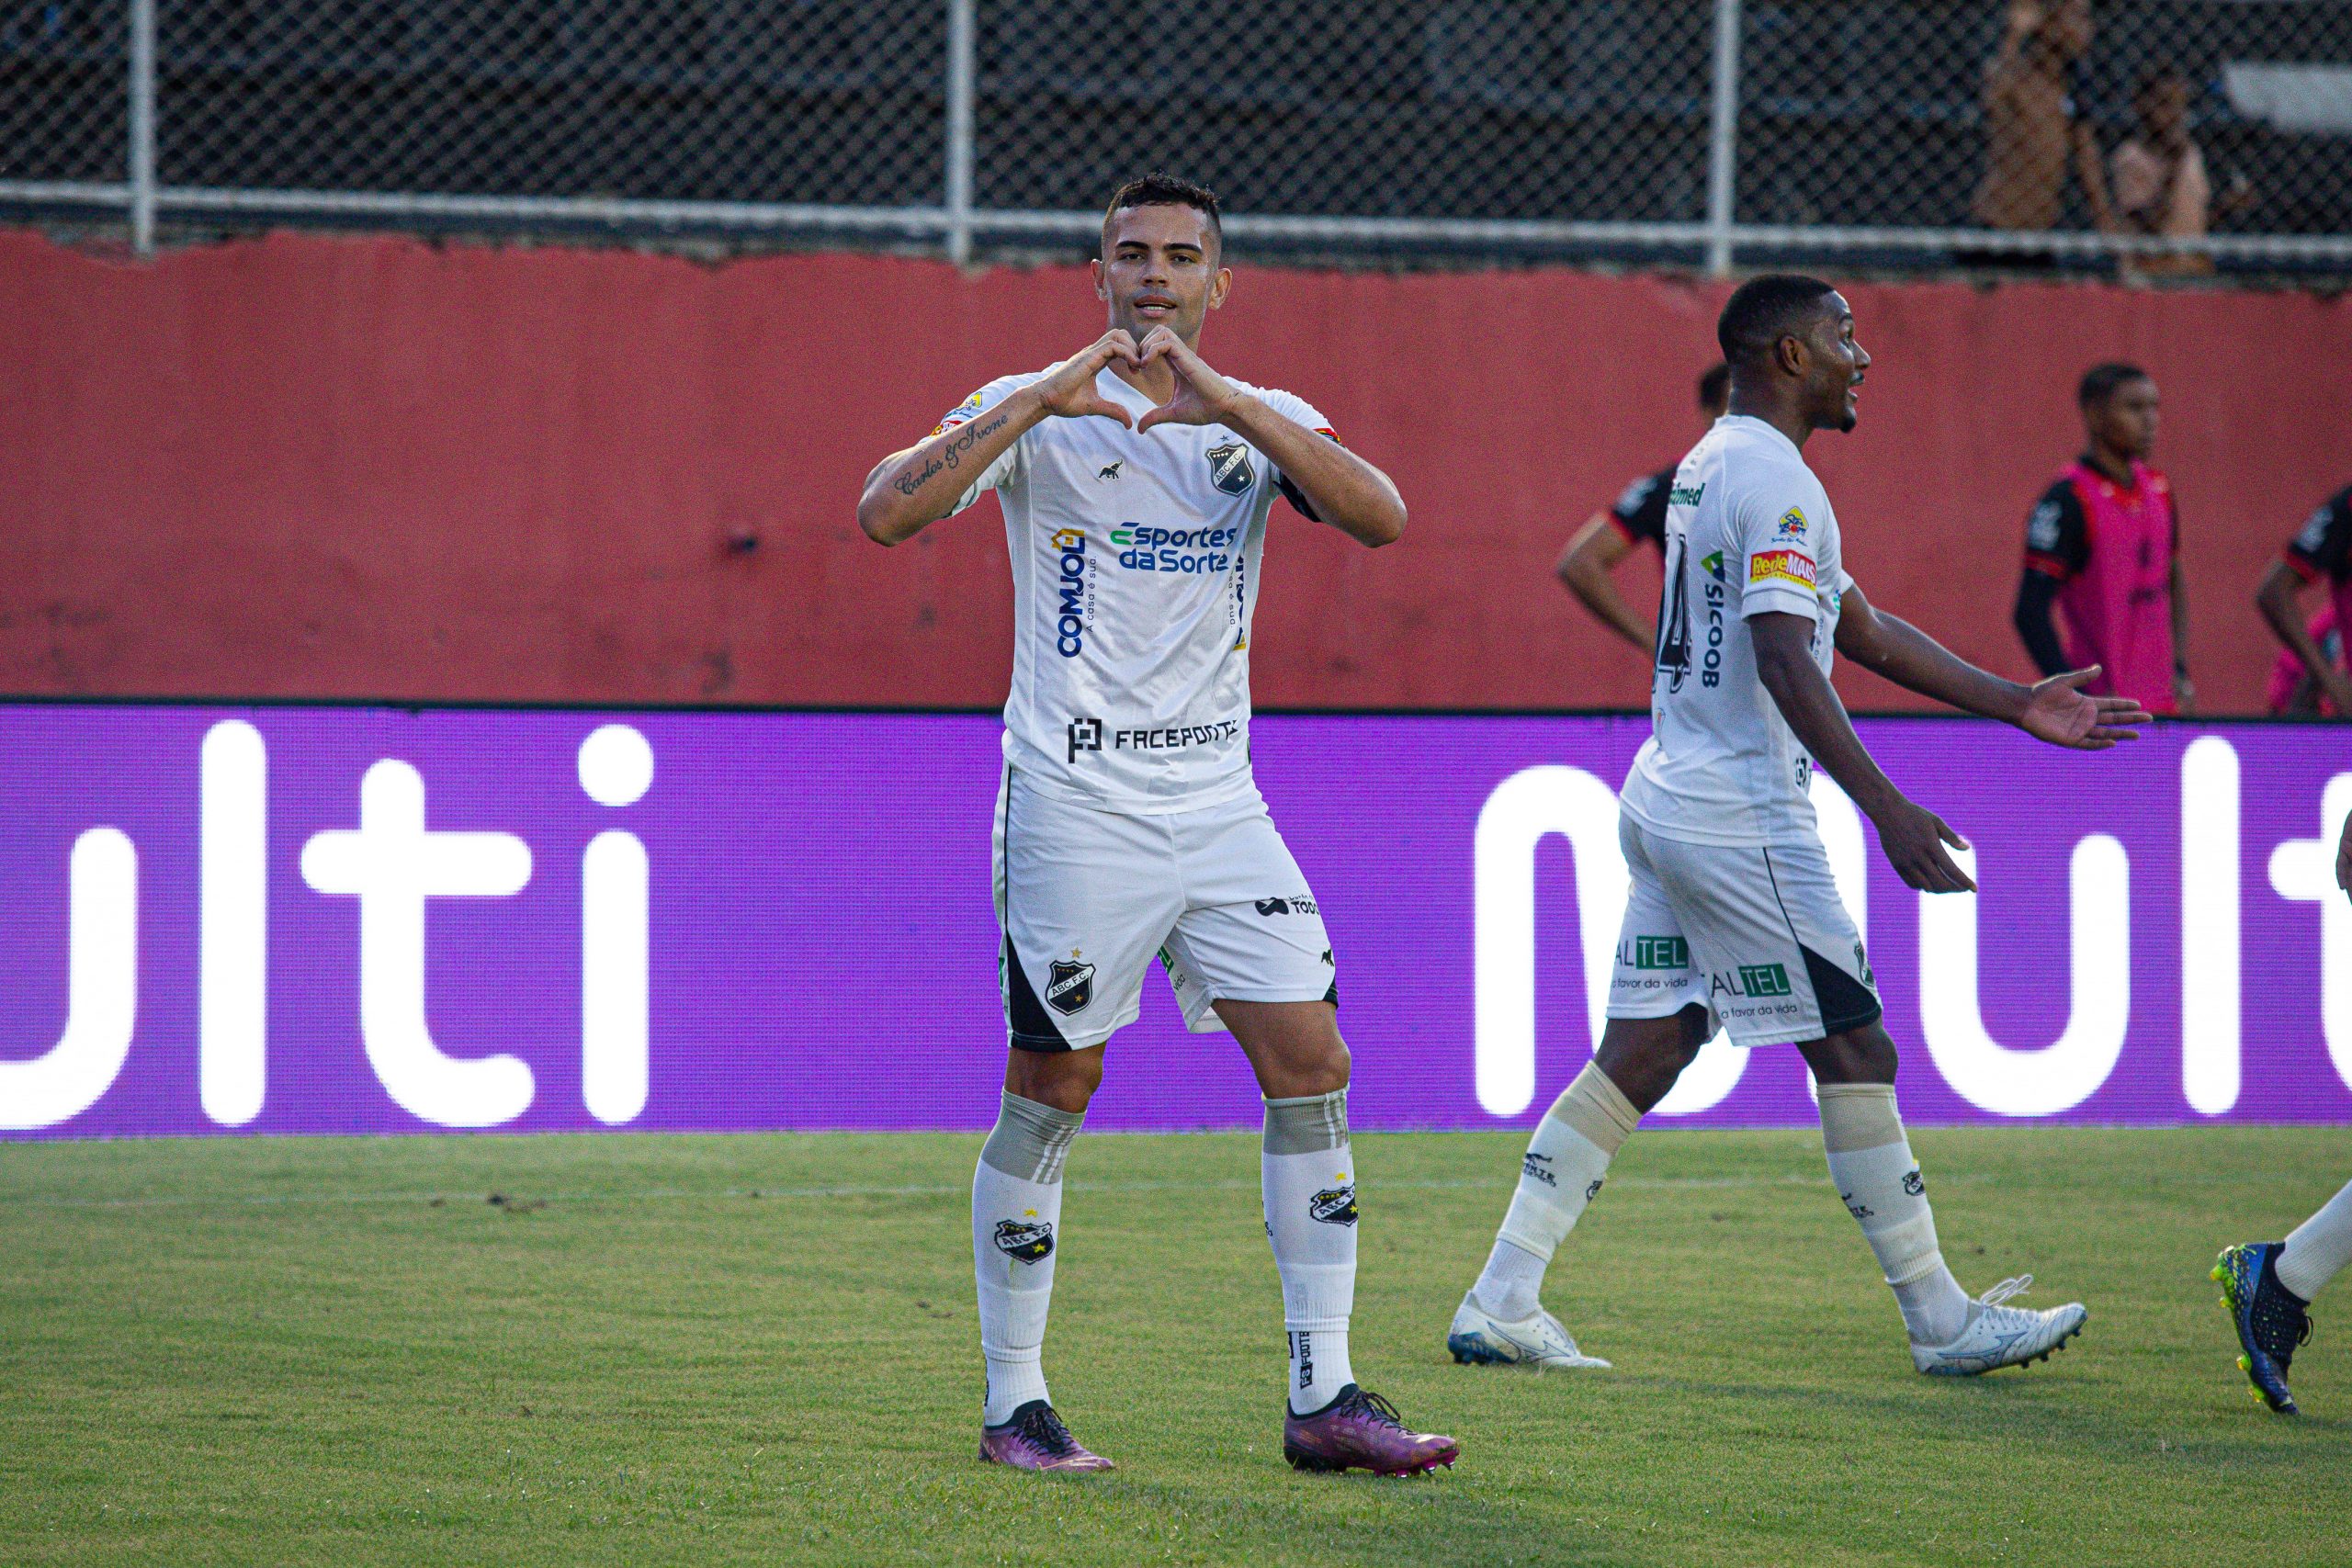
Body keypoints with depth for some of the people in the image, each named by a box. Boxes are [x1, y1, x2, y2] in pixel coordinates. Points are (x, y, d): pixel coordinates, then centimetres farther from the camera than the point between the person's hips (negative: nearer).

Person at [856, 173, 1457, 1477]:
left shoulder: (1262, 423, 8)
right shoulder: (1033, 413, -1)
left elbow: (1379, 516, -11)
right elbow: (885, 512, -16)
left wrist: (1225, 402, -20)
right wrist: (1040, 401, -23)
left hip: (1219, 803, 4)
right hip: (1076, 806, -4)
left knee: (1310, 1063, -3)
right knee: (1052, 1092, -1)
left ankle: (1322, 1398, 1)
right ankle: (1012, 1405, 10)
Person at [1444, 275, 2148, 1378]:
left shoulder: (1713, 465, 19)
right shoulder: (1772, 479, -13)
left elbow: (1862, 628, 24)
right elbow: (1785, 663, -24)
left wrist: (2018, 706, 23)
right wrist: (1886, 809, -29)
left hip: (1666, 808, 10)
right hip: (1740, 820, -10)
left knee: (1636, 1060, 8)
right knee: (1856, 1057, -2)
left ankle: (1499, 1306, 4)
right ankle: (1943, 1322, 4)